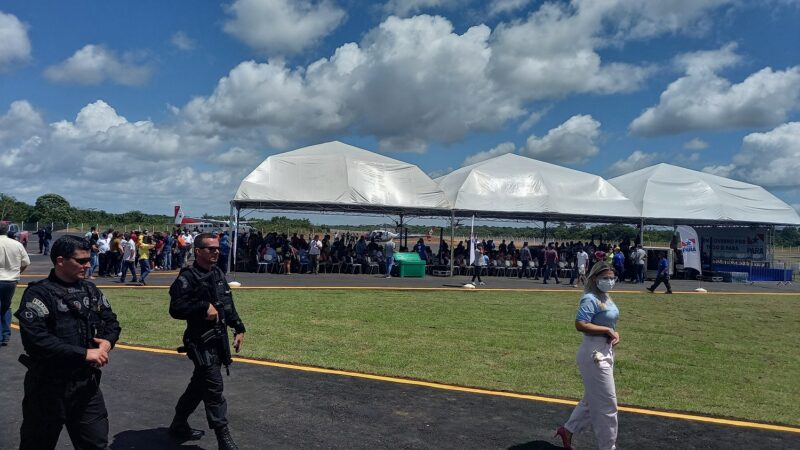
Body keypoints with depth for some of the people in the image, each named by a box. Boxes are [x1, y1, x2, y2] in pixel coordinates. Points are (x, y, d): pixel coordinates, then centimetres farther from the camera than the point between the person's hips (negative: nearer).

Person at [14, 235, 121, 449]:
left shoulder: (91, 290, 6)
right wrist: (83, 354, -23)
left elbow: (111, 321, 12)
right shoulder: (38, 293, -14)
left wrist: (107, 341, -10)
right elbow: (36, 339, -24)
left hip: (87, 382, 5)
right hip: (49, 386, -5)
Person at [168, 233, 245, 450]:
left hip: (219, 338, 8)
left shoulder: (218, 273, 10)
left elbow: (228, 304, 16)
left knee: (200, 384, 19)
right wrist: (204, 307, -24)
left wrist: (239, 329, 12)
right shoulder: (187, 277, -15)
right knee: (214, 387, -8)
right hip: (200, 340, -8)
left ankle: (179, 424, 38)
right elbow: (175, 309, -22)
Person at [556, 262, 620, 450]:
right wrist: (607, 330, -21)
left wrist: (615, 333, -3)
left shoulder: (606, 297, 10)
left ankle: (568, 430, 33)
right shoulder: (591, 299, -19)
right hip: (594, 354, -10)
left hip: (606, 352, 10)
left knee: (593, 399, 20)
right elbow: (580, 325, -29)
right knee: (607, 404, 3)